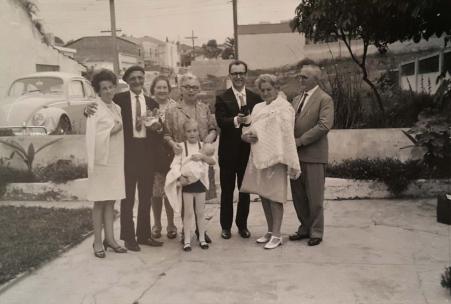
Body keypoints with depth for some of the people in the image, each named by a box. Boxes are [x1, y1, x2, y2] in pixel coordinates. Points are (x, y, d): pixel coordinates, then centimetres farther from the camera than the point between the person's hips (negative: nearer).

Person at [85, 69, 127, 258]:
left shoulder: (117, 108, 13)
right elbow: (92, 136, -14)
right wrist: (112, 130, -16)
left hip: (116, 161, 6)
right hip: (101, 160, -6)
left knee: (111, 201, 10)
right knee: (100, 201, 0)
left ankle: (109, 239, 18)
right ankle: (97, 242, 9)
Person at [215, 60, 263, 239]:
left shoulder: (255, 98, 7)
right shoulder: (222, 98, -2)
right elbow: (220, 121, -16)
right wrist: (236, 120, -34)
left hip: (248, 150, 2)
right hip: (228, 151, -2)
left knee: (245, 190, 11)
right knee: (227, 191, 8)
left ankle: (242, 225, 26)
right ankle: (226, 226, 20)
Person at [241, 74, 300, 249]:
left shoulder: (284, 108, -5)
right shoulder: (258, 108, 16)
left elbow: (288, 136, -11)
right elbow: (249, 128, 18)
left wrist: (291, 163, -15)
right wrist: (246, 135, -7)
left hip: (275, 157, -7)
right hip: (258, 157, 7)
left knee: (274, 197, -3)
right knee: (263, 195, 12)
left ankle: (276, 236, 7)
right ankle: (270, 231, 25)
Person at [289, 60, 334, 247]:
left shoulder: (324, 99, -5)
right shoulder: (296, 99, 17)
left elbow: (324, 125, -17)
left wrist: (300, 141, -16)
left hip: (313, 155, -7)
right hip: (296, 154, 7)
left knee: (314, 197, 2)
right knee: (298, 195, 12)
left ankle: (316, 232, 15)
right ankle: (305, 228, 26)